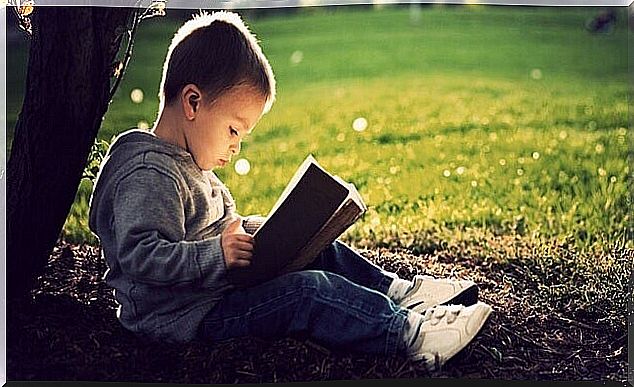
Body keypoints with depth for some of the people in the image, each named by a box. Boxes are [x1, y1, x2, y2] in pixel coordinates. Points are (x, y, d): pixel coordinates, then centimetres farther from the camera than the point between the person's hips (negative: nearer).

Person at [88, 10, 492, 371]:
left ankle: (397, 290, 16)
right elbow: (139, 254, -30)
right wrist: (216, 254, -34)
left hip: (217, 285, 11)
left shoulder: (185, 162, 14)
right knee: (309, 291, -23)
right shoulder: (148, 174, -22)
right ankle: (409, 332, -16)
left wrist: (243, 228, 9)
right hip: (189, 315, -11)